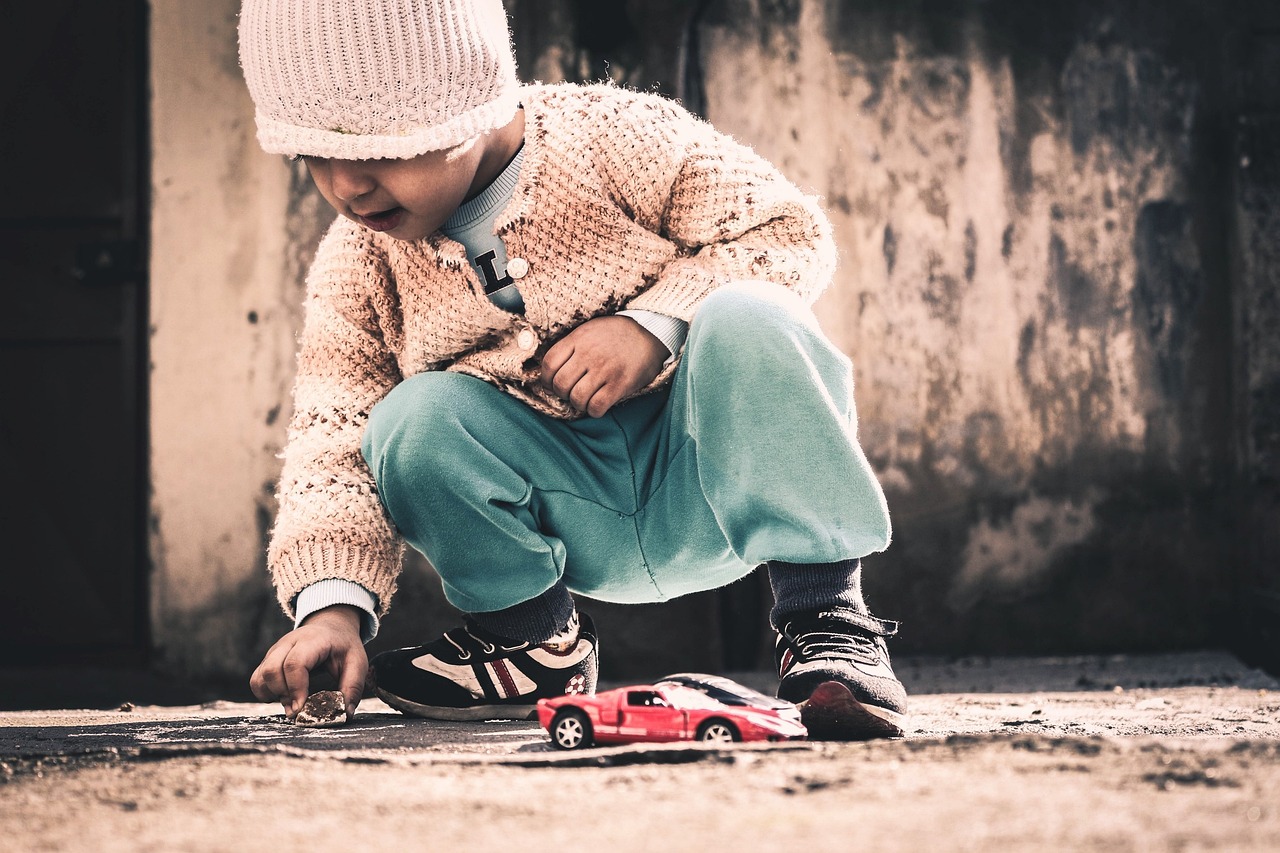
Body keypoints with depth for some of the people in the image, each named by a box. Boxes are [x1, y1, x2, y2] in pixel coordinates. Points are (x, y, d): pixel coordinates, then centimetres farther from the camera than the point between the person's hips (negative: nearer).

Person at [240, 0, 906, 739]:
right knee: (413, 422, -24)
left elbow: (792, 230, -12)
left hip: (710, 473, -3)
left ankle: (826, 617, -21)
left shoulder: (611, 138, -13)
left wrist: (652, 323, -26)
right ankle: (538, 640, 0)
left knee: (744, 321, -32)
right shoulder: (358, 265, -4)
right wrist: (333, 606, -25)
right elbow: (335, 441, -8)